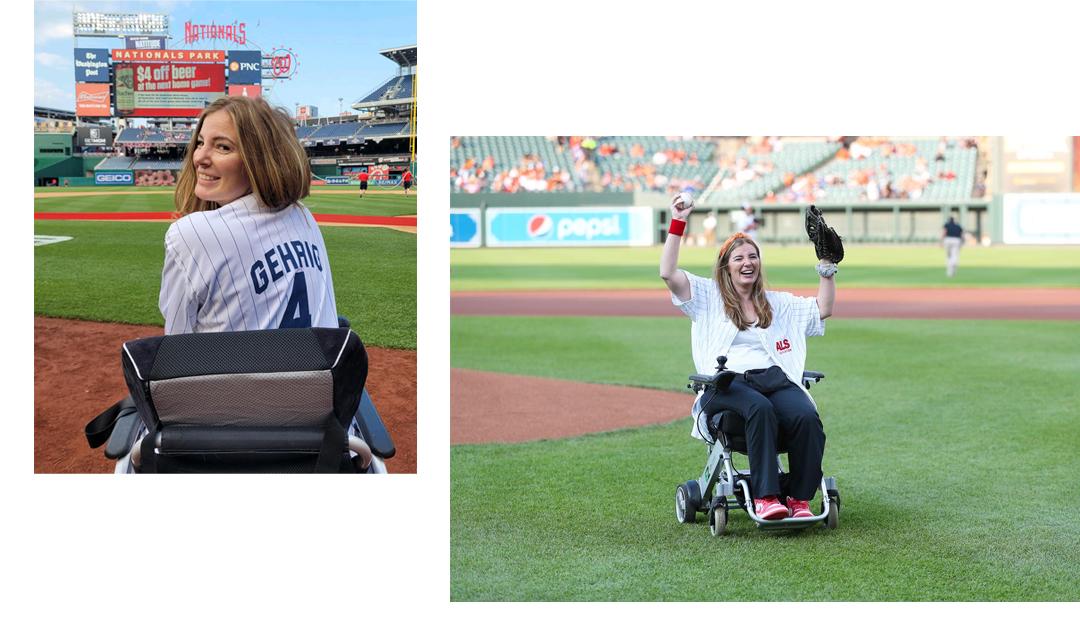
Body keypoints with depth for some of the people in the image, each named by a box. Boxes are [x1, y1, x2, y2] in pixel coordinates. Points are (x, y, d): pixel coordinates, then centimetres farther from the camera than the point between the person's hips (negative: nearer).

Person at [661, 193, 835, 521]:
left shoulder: (777, 302, 27)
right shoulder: (708, 296, 16)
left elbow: (823, 309, 24)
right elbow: (668, 273, 3)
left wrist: (826, 265, 17)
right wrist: (677, 224, 0)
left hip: (774, 378, 3)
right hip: (728, 383, -3)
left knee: (807, 416, -30)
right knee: (759, 408, -39)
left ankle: (800, 499, -25)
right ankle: (764, 497, -41)